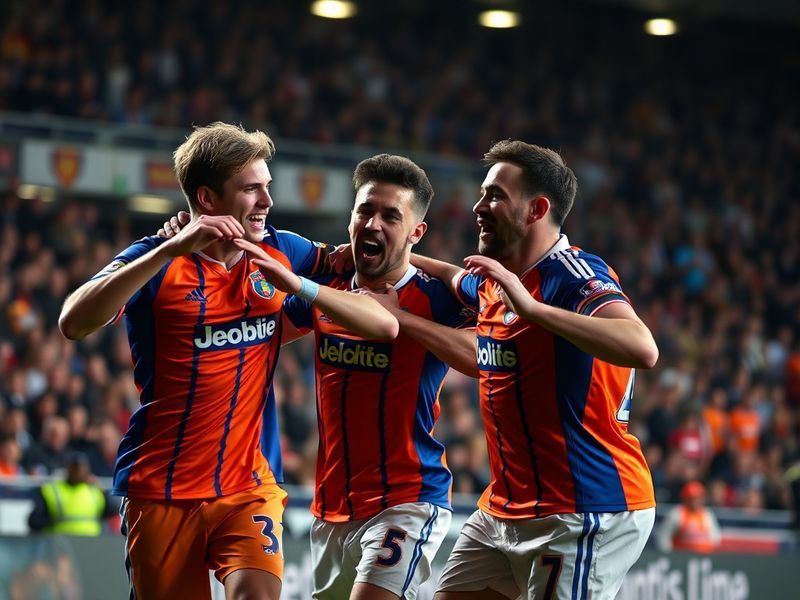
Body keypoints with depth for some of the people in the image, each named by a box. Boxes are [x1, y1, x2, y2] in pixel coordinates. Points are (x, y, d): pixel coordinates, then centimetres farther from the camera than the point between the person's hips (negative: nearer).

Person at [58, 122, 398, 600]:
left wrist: (296, 284, -15)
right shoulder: (156, 261, -5)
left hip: (249, 485, 1)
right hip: (161, 489, -1)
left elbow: (384, 325, 0)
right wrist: (173, 248, -28)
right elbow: (74, 323, -23)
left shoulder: (281, 253, 4)